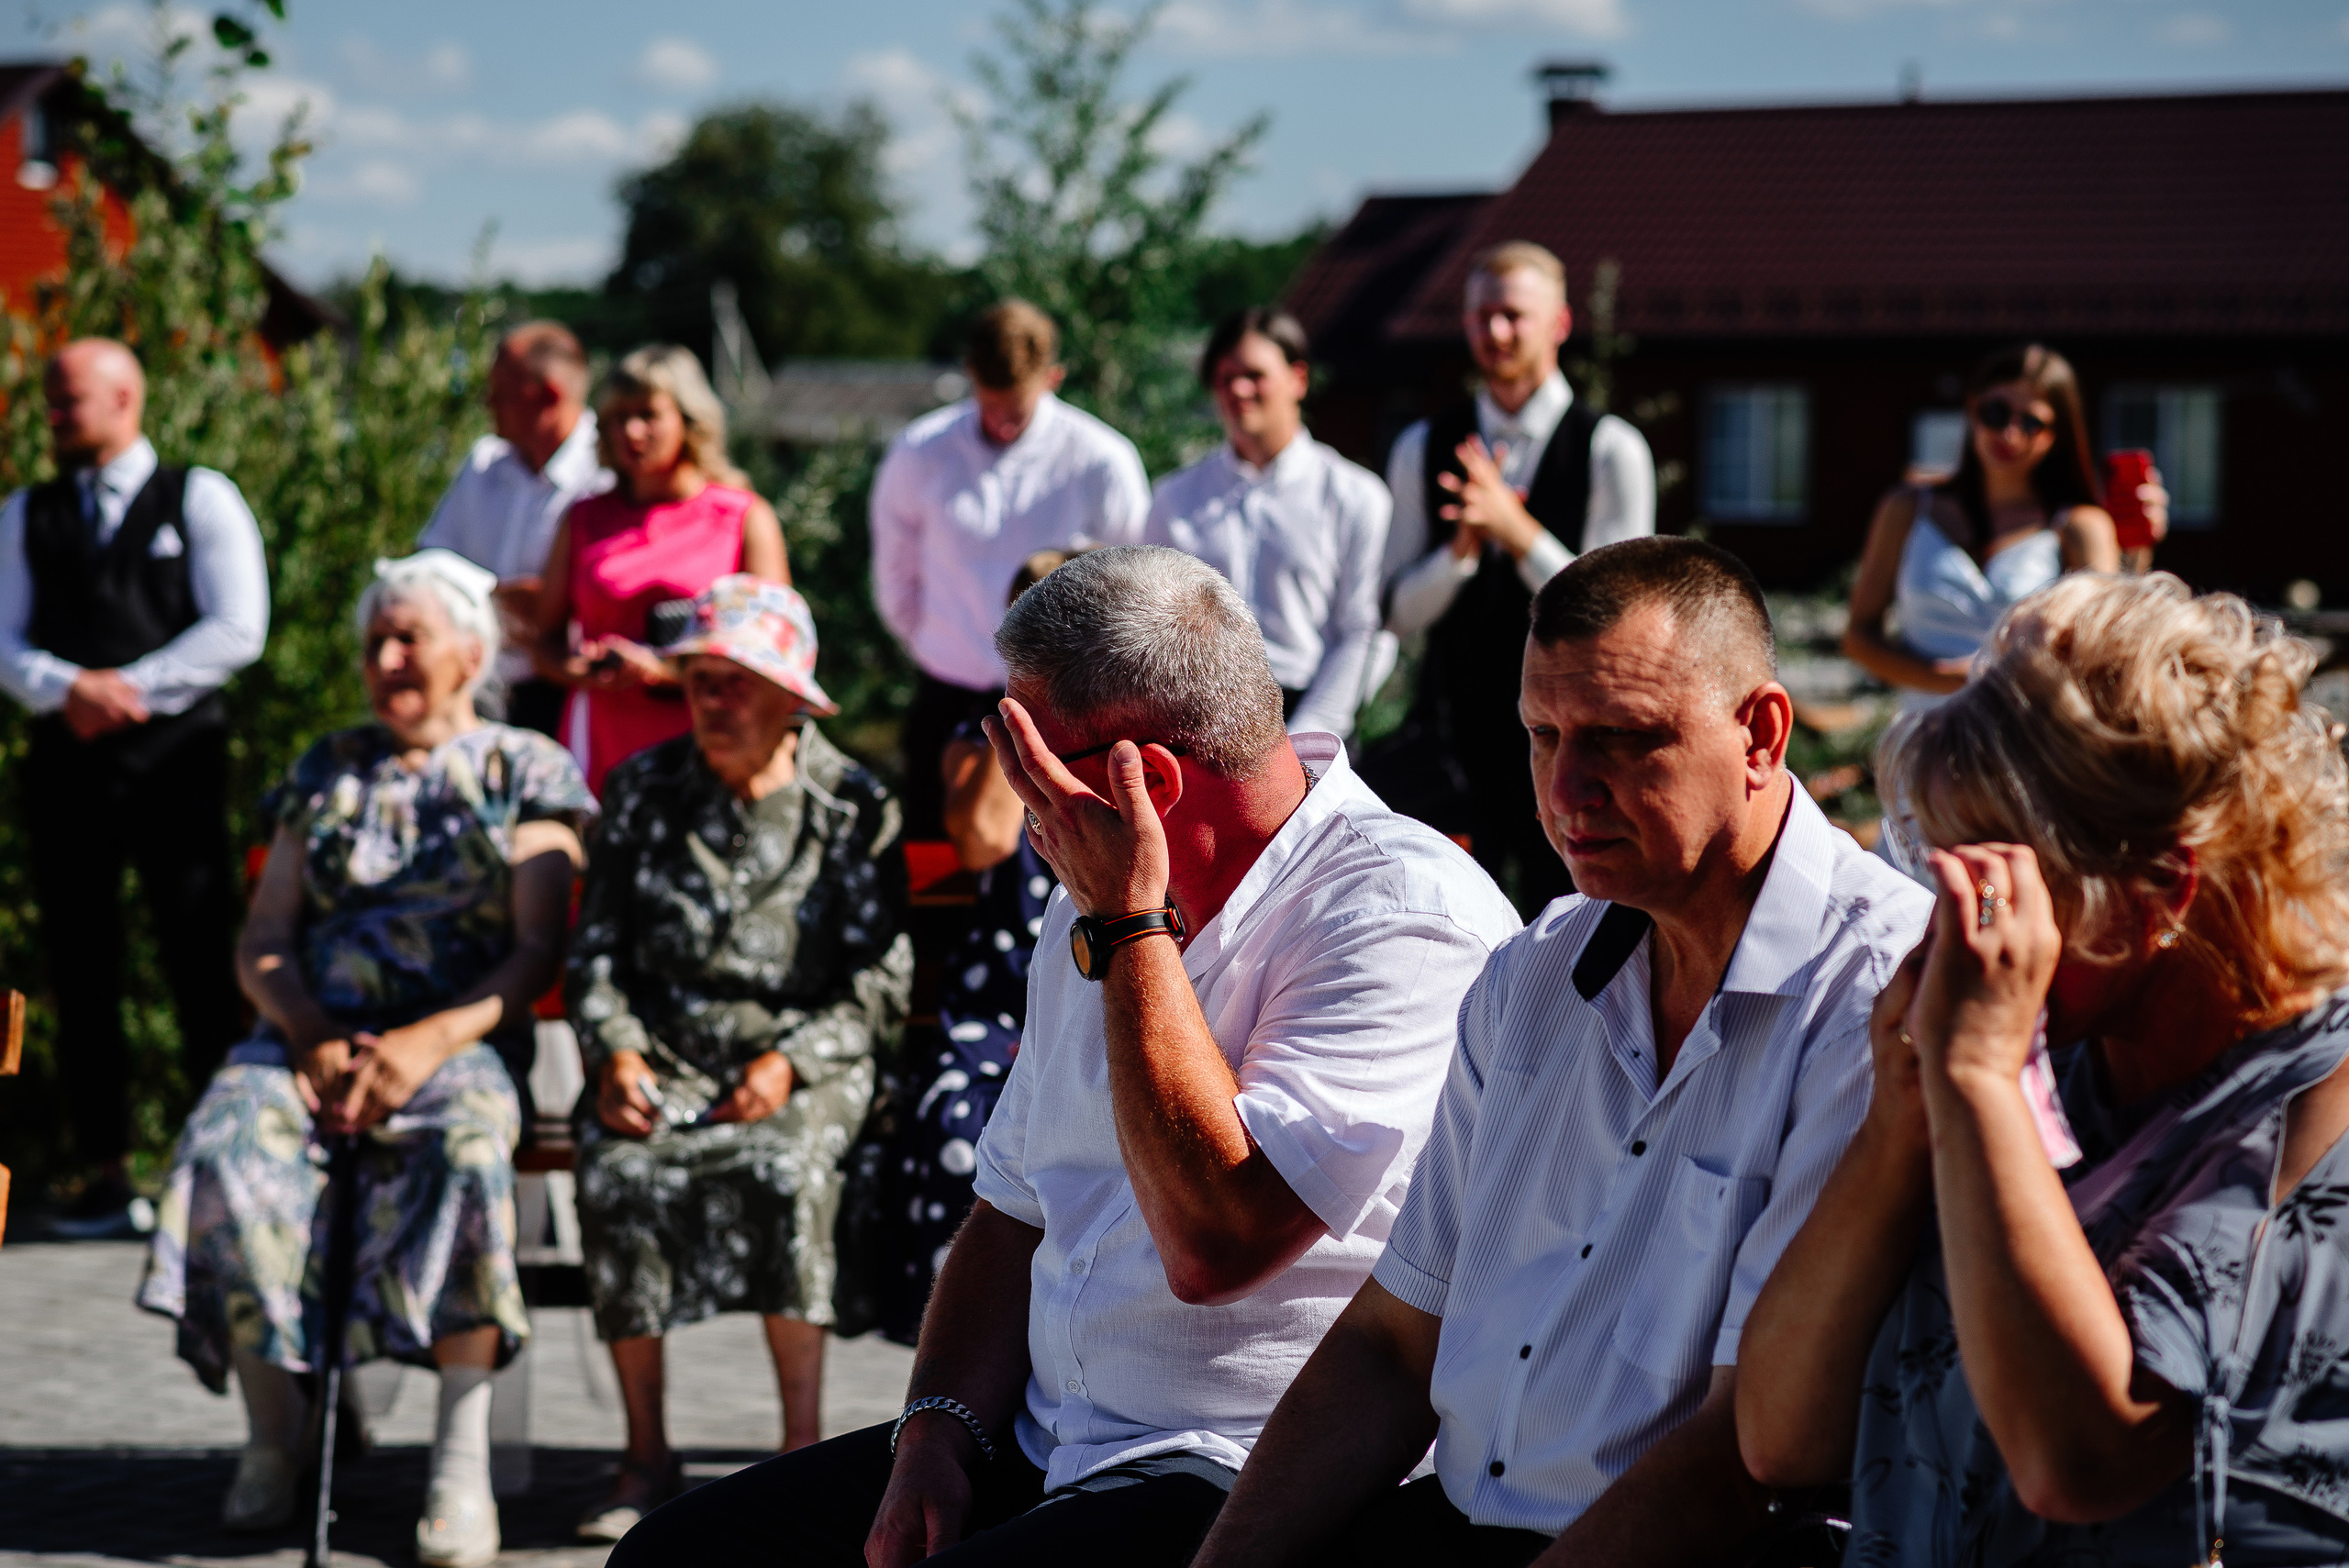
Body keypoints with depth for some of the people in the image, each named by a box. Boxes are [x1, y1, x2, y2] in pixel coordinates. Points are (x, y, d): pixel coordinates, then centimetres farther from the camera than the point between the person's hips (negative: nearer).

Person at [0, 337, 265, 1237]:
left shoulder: (199, 501, 5)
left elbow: (238, 628, -4)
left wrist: (129, 688, -10)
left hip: (174, 751, -3)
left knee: (202, 962, -7)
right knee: (80, 969, 2)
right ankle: (103, 1176, 7)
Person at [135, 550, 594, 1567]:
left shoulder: (525, 771, 11)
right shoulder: (327, 773, 22)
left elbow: (538, 952, 0)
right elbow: (261, 943, 15)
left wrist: (434, 1041, -16)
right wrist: (313, 1038, -6)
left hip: (459, 1039, -3)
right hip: (313, 1034, 3)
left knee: (467, 1150, -37)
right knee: (232, 1143, -30)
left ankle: (462, 1461, -35)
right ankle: (272, 1437, -21)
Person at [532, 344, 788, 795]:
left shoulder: (746, 519, 7)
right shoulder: (583, 519, 16)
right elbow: (546, 641, 18)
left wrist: (664, 670, -10)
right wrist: (578, 670, -6)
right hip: (601, 752, 2)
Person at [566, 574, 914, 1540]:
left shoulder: (853, 807, 3)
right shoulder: (644, 790, 10)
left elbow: (882, 981, 0)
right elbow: (596, 945, 11)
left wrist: (791, 1063, -14)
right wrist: (614, 1051, -7)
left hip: (804, 1064, -2)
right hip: (664, 1056, 2)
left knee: (783, 1172, -35)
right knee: (615, 1177, -29)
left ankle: (803, 1446, -22)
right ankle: (646, 1457, -15)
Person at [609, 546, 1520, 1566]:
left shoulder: (1408, 915, -14)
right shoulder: (1092, 909, 14)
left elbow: (1215, 1244, -23)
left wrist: (1128, 923, -18)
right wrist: (937, 1431, 2)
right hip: (1048, 1444, 9)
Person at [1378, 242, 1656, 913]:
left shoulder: (1609, 450, -3)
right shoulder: (1422, 449, 9)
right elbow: (1399, 612, 7)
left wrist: (1517, 532, -20)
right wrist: (1464, 546, -12)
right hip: (1453, 735, 3)